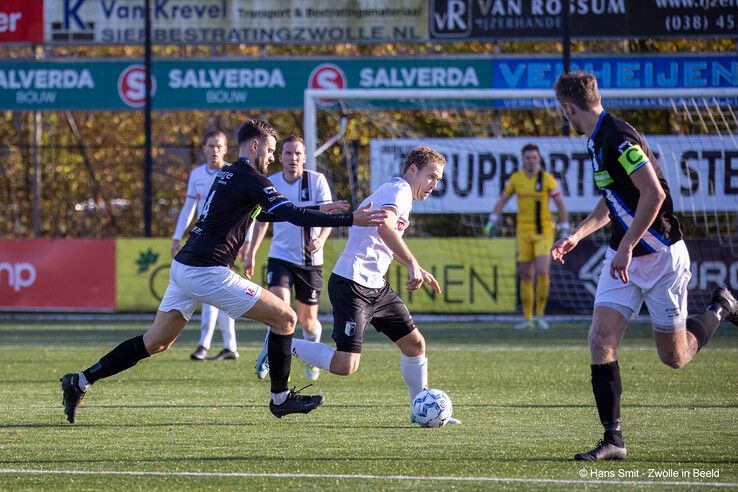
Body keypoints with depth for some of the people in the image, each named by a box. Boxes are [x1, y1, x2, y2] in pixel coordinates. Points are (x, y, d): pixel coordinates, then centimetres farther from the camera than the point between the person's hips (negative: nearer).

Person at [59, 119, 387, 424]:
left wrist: (318, 212, 30)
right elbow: (292, 215, -18)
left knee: (155, 342, 15)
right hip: (207, 272, -9)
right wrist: (350, 220, -19)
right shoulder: (250, 178, -9)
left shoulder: (228, 175, 20)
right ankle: (280, 398, 10)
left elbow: (263, 214, 32)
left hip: (183, 269, 9)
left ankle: (80, 382, 12)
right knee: (285, 318, 1)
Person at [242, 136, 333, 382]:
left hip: (310, 260, -1)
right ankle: (268, 353, -2)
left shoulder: (317, 180, -8)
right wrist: (250, 253, 13)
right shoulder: (271, 183, -1)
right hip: (280, 257, 1)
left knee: (308, 321, 7)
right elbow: (262, 220, 13)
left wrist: (321, 239, -33)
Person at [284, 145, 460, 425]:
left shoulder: (397, 193, 20)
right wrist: (413, 264, -38)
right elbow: (385, 227, -33)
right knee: (345, 366, -17)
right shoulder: (398, 190, -11)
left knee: (415, 344, 11)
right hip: (351, 284, -11)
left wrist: (420, 272, 34)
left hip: (376, 287, 11)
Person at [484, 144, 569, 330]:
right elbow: (502, 201, 11)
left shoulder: (547, 179, -6)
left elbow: (561, 205, -3)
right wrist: (492, 221, -1)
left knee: (542, 272, -18)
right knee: (526, 276, 4)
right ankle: (528, 319, 13)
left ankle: (540, 315, -5)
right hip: (523, 233, 3)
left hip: (544, 232, -3)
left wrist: (565, 231, -8)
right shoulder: (516, 178, 2)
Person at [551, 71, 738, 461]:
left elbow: (654, 193, -28)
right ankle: (613, 439, -7)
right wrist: (577, 234, 15)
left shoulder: (618, 137, -21)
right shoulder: (598, 140, 10)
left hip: (660, 256, -8)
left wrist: (626, 246, -26)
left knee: (674, 356, 5)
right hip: (623, 258, 8)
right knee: (601, 341, -9)